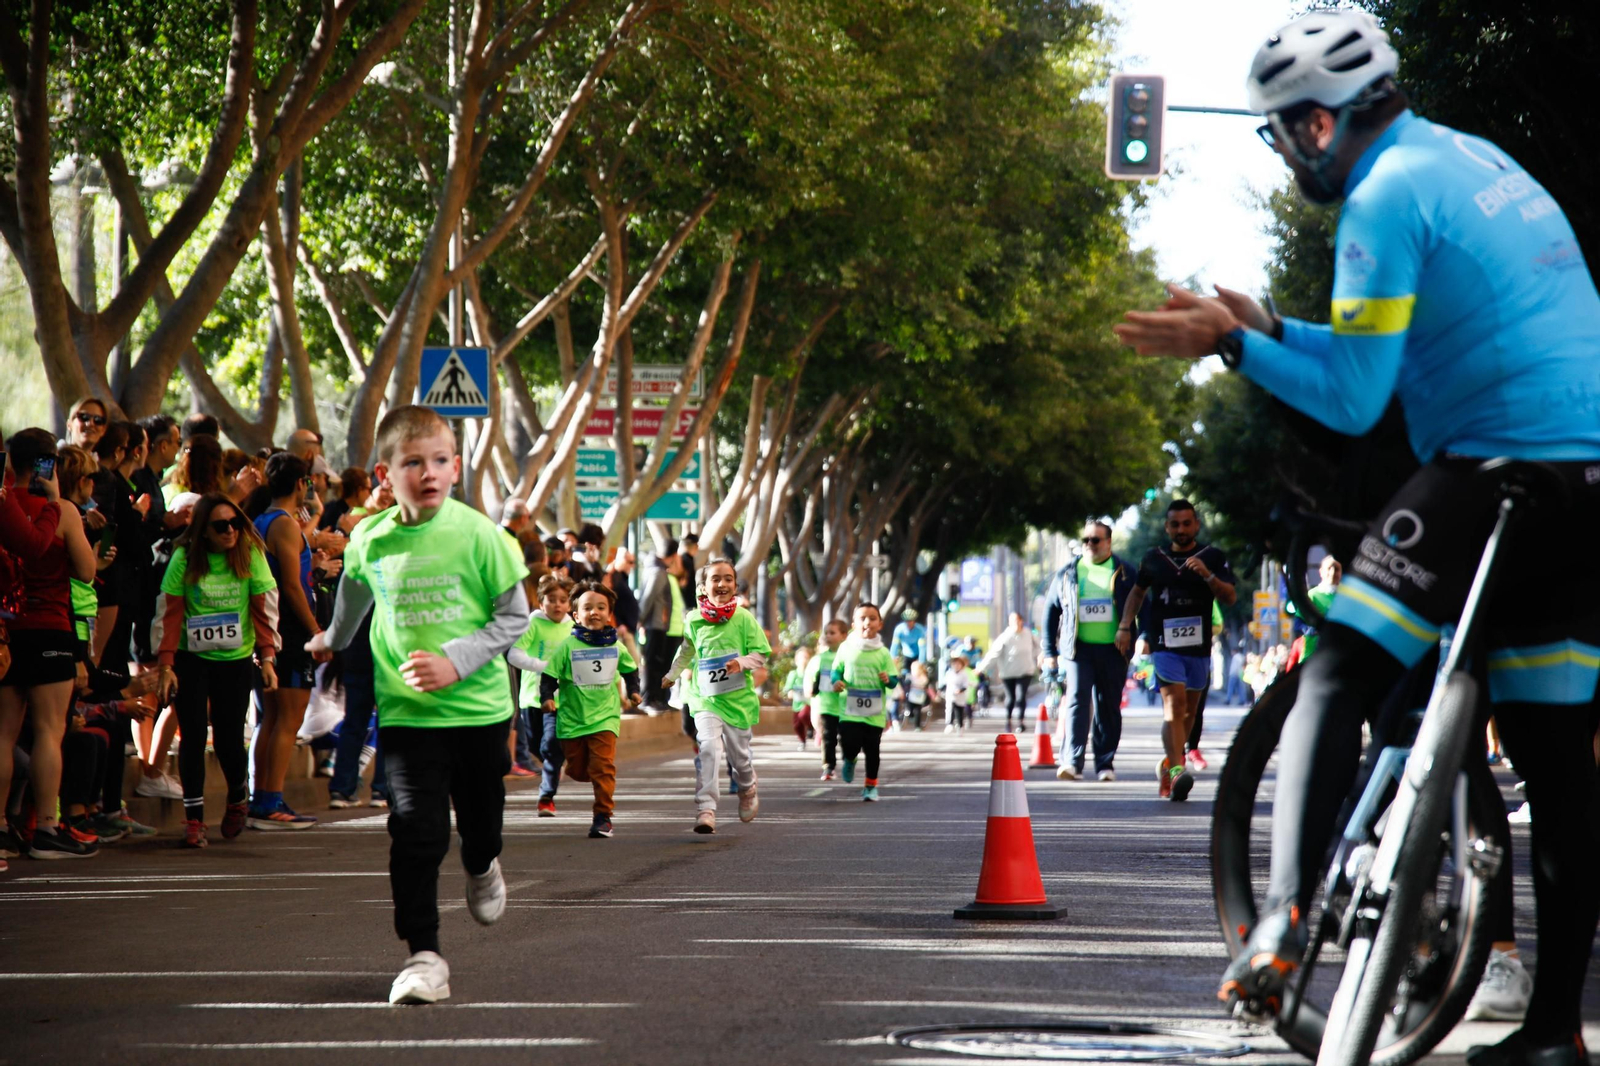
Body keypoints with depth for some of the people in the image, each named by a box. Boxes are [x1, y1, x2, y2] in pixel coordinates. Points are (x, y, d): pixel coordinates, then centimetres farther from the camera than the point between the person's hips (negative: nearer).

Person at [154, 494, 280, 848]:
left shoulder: (251, 556, -4)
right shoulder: (184, 560, -6)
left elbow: (261, 611, 0)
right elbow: (171, 616, -5)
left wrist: (267, 659, -7)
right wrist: (165, 666, -10)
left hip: (235, 660, 0)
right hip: (192, 659, 0)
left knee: (228, 737, 0)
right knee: (193, 736, -6)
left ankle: (238, 797, 31)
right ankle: (193, 817, 2)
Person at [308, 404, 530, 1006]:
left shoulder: (476, 533, -11)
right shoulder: (369, 540, -2)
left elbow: (515, 616, -6)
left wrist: (456, 661, -18)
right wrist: (333, 641, 39)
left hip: (479, 704, 0)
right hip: (405, 709, 0)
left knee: (480, 814, 18)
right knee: (416, 828, -12)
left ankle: (482, 868, 54)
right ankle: (423, 956, -9)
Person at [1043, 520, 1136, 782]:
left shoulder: (1125, 573, 8)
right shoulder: (1067, 574, 12)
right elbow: (1051, 611, 16)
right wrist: (1049, 652, 12)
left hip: (1113, 651, 0)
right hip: (1078, 649, 0)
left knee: (1109, 707, 5)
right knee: (1078, 702, -13)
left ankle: (1105, 763, 13)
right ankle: (1072, 762, -20)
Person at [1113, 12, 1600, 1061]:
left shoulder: (1387, 198, -8)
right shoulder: (1477, 159, 20)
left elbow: (1353, 401, -9)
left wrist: (1232, 345, -1)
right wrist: (1268, 328, 27)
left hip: (1497, 466, -9)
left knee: (1335, 681, -5)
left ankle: (1286, 920, -20)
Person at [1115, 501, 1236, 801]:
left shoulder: (1213, 558, 4)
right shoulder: (1154, 559, 8)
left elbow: (1230, 597, -7)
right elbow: (1137, 591, 24)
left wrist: (1208, 575, -22)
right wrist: (1125, 626, 15)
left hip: (1199, 647, 2)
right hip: (1165, 645, -2)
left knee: (1188, 711, 11)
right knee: (1174, 704, -18)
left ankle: (1168, 765, 30)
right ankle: (1177, 770, -29)